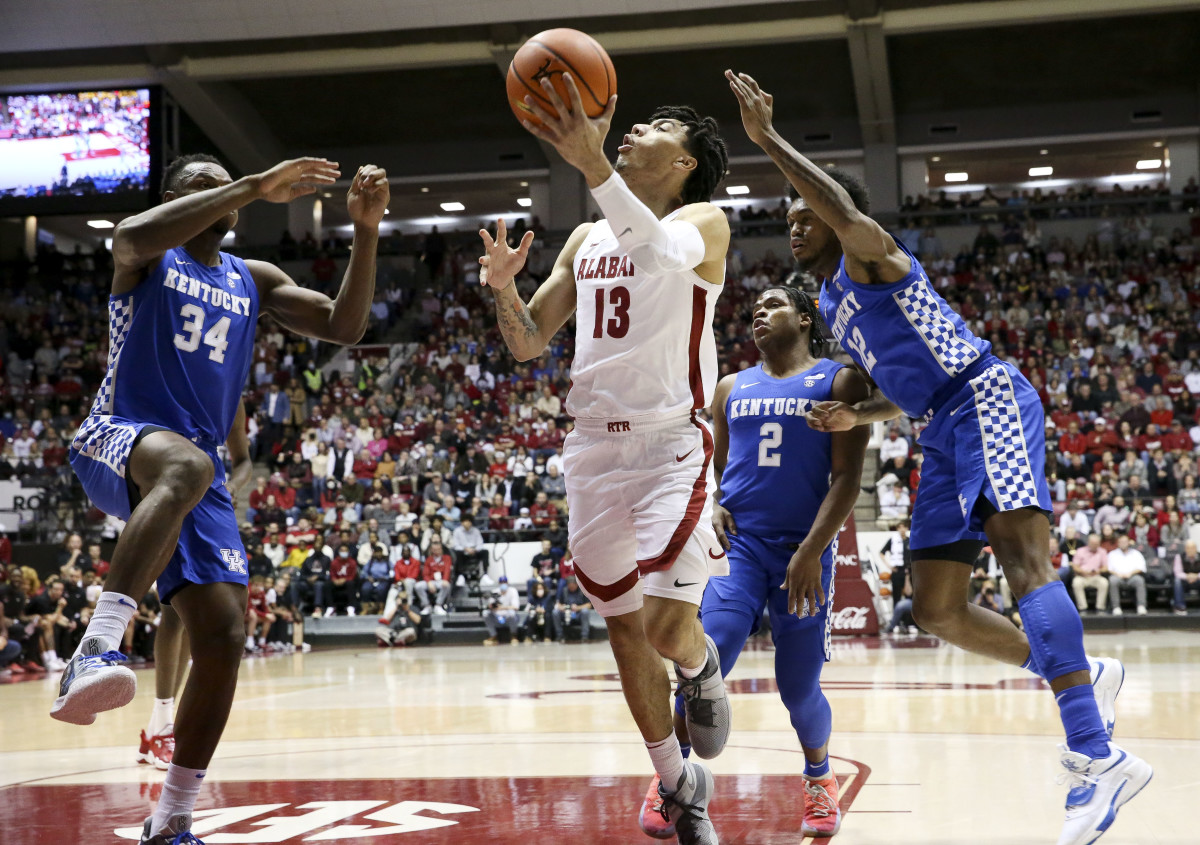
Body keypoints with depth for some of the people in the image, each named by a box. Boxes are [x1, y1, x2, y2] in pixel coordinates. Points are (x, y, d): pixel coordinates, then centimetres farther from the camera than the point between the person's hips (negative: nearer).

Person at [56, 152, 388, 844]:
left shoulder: (254, 281, 21)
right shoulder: (146, 258, 6)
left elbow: (344, 326, 9)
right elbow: (135, 234, -21)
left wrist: (366, 232, -5)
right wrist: (255, 186, -23)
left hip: (201, 466, 6)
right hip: (117, 443, -5)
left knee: (224, 635, -8)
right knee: (186, 465, -42)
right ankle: (96, 650, -54)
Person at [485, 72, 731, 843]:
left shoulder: (702, 220, -3)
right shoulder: (587, 239, 15)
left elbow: (659, 253, -28)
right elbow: (528, 343, 15)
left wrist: (590, 162, -41)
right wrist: (503, 288, -6)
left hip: (672, 444, -6)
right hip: (593, 447, 6)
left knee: (669, 626, -18)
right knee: (625, 625, 10)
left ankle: (702, 667, 20)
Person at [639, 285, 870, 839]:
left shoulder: (839, 381, 3)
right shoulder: (731, 388, 15)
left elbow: (847, 476, -5)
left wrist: (812, 550, -15)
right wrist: (712, 507, 0)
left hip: (803, 549, -2)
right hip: (738, 542, 2)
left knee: (799, 688, 2)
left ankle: (819, 778, 31)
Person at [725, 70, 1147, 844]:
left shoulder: (868, 258, 0)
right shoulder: (831, 305, 24)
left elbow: (847, 208, -26)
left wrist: (768, 139, -23)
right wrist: (856, 414, 11)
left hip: (988, 401, -9)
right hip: (944, 433, 9)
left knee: (1020, 554, -27)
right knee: (936, 609, 2)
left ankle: (1097, 759, -36)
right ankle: (1087, 679, 17)